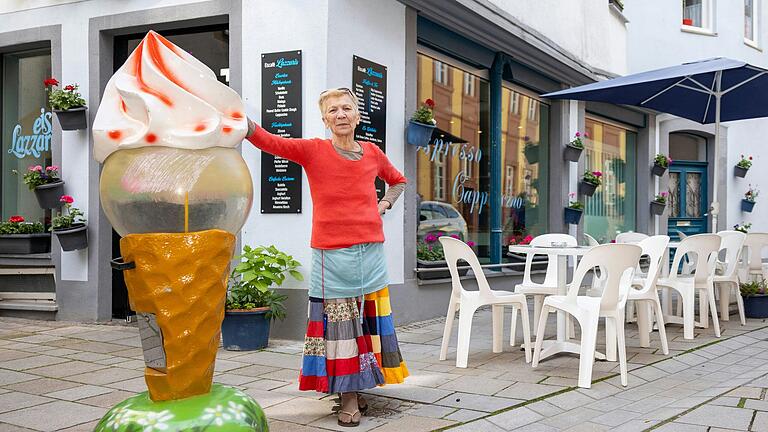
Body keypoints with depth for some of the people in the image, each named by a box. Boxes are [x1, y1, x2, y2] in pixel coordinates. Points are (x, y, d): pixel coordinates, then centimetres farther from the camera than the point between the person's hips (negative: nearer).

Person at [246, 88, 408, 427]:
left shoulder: (373, 153, 8)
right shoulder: (313, 150, -2)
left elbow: (397, 180, 28)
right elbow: (269, 142, -18)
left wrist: (384, 205, 9)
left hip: (370, 251, 3)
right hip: (331, 254, -3)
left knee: (368, 320, 8)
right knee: (339, 324, 1)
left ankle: (359, 386, 23)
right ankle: (349, 399, 9)